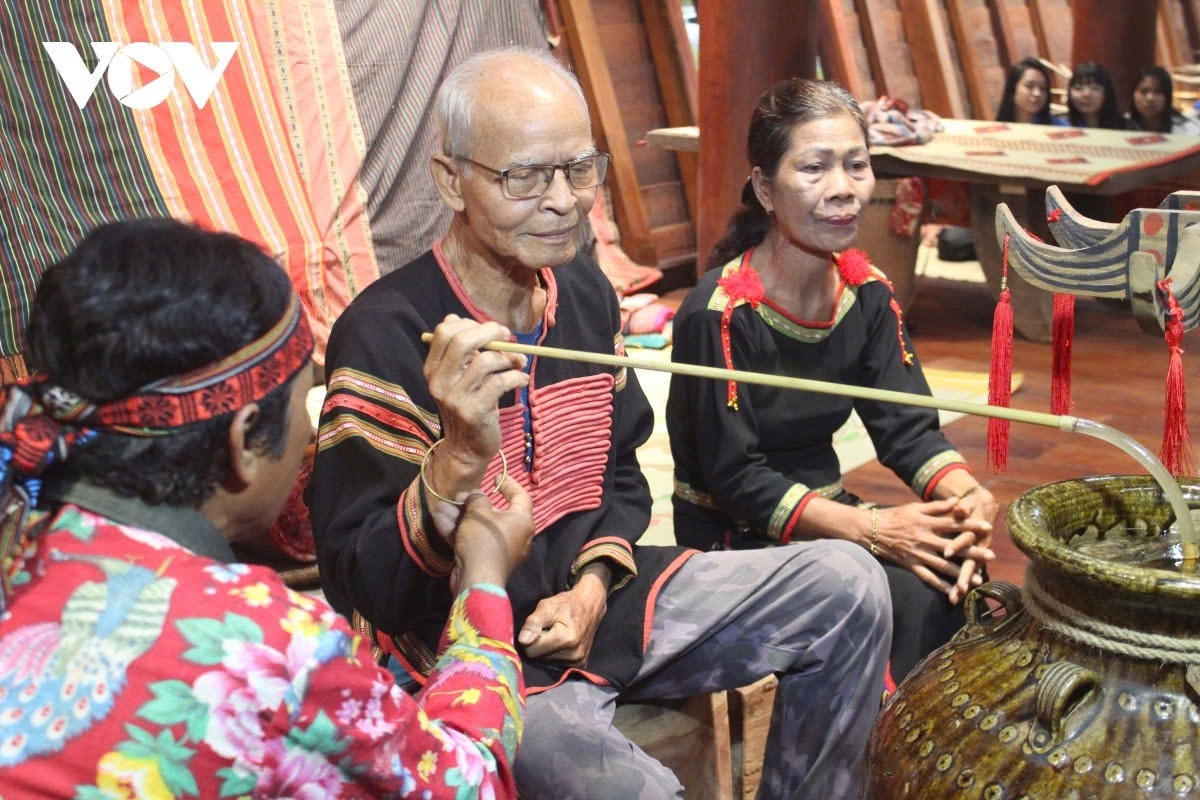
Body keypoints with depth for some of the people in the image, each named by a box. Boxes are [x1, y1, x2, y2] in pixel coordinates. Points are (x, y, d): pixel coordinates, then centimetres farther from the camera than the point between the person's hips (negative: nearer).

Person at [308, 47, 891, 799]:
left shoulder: (587, 291, 3)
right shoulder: (385, 336, -19)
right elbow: (362, 584, -23)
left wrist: (594, 582, -4)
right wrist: (460, 460, -39)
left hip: (590, 598, 7)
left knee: (848, 584, 1)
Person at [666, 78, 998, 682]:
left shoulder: (865, 292, 1)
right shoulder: (719, 313, -20)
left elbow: (908, 427, -3)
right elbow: (734, 479, -21)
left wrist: (965, 493, -24)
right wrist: (871, 529, -29)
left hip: (824, 509, 7)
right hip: (733, 536, -6)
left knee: (955, 575, -17)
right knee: (914, 594, -25)